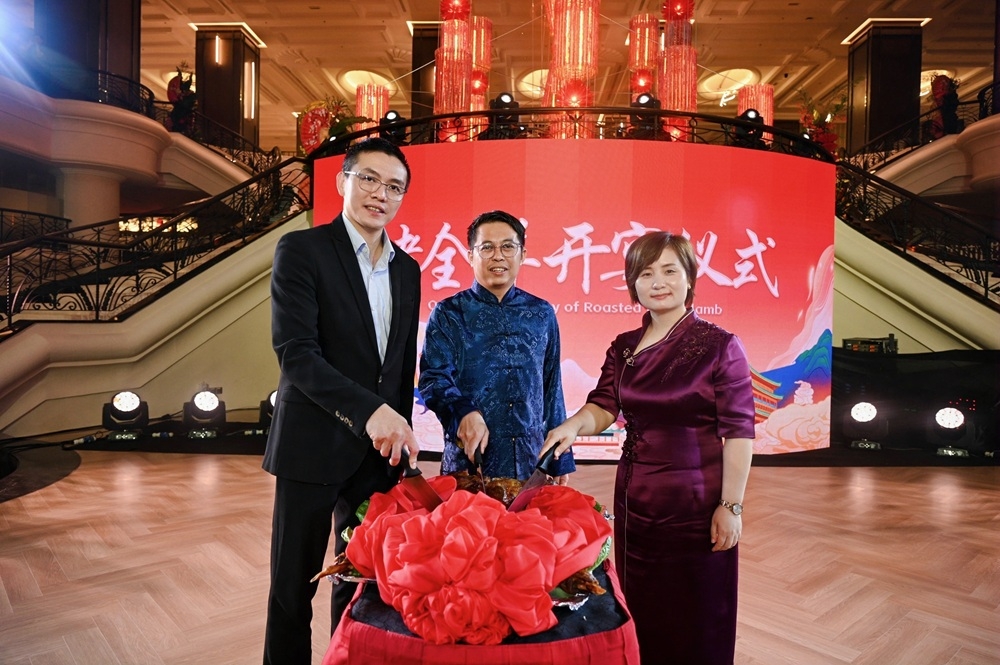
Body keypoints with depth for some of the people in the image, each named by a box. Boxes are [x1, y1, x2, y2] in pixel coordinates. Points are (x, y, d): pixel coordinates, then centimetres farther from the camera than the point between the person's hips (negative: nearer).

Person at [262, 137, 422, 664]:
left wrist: (398, 433, 14)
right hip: (313, 446, -4)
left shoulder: (407, 269, 11)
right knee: (294, 587, 9)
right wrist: (369, 411, -26)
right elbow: (295, 354, -17)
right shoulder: (301, 250, -7)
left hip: (379, 451, 5)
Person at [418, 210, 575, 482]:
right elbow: (433, 378, -11)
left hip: (531, 463, 3)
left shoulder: (542, 314, 8)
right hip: (468, 460, -2)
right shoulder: (448, 314, 0)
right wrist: (464, 413, -31)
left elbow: (552, 388, 11)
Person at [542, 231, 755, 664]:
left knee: (695, 624, 10)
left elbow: (739, 431, -11)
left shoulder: (719, 346, -9)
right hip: (634, 499, 5)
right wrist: (575, 424, -23)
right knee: (642, 613, 18)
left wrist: (731, 506, -13)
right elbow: (603, 406, -1)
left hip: (695, 504, -4)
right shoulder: (623, 347, 5)